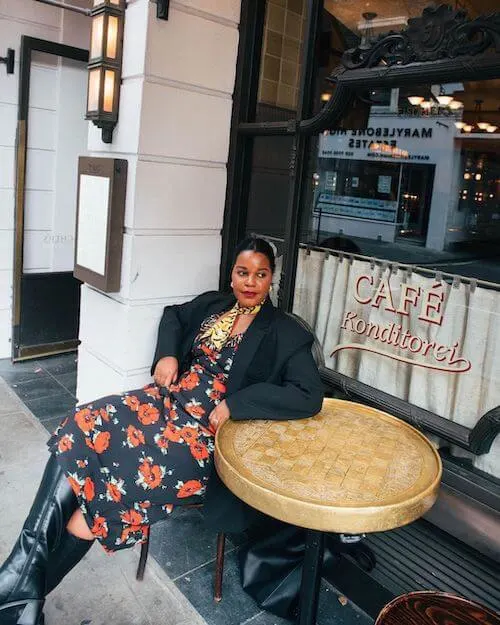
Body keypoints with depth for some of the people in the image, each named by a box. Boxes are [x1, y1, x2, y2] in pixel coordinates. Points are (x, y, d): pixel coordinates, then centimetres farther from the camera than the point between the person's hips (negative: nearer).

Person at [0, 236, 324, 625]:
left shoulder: (285, 333, -3)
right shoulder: (212, 304, 13)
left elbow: (310, 397, -12)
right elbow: (173, 315, 31)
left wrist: (233, 405, -18)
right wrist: (166, 355, 9)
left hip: (208, 430, -5)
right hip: (167, 400, 6)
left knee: (124, 478, -24)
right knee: (85, 428, -19)